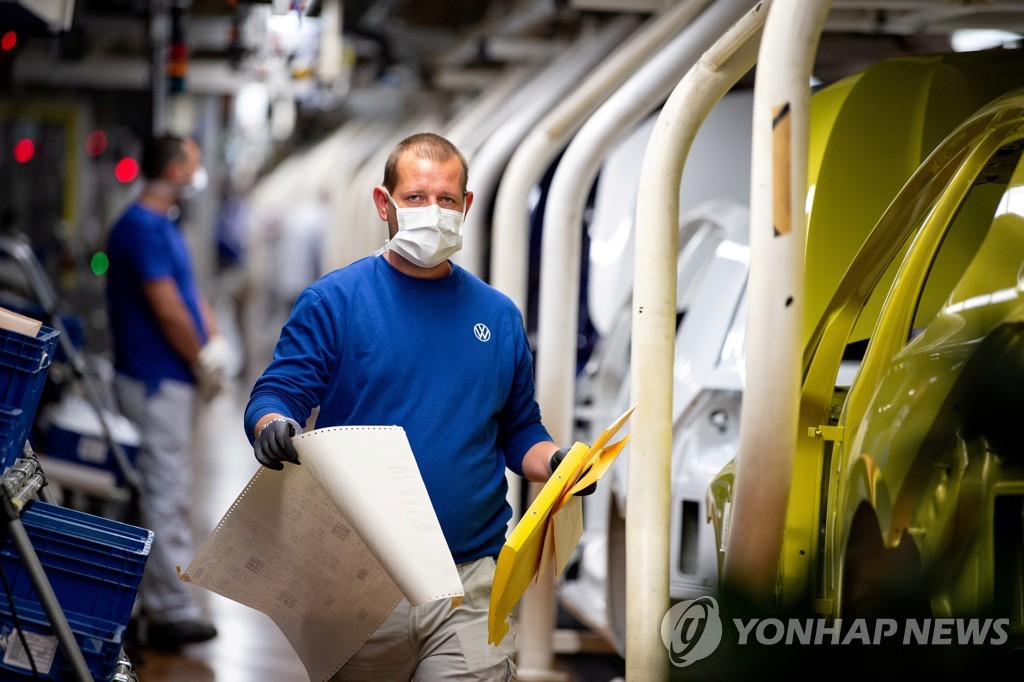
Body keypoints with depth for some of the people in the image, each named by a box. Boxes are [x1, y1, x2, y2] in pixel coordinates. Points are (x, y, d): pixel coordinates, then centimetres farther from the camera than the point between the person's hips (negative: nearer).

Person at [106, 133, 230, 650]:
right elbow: (166, 308, -20)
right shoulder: (142, 228, -17)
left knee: (169, 490, 16)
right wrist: (202, 362, -9)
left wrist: (214, 345, 5)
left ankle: (157, 597, 25)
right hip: (156, 380, -11)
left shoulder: (165, 228, 16)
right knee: (166, 494, -8)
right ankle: (172, 612, -6)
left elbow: (192, 294, 19)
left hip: (174, 380, 11)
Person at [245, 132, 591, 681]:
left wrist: (554, 461, -3)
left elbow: (518, 432, 18)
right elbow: (274, 396, -4)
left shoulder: (498, 316, 12)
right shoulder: (333, 300, 1)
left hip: (471, 579, 2)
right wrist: (273, 428, -27)